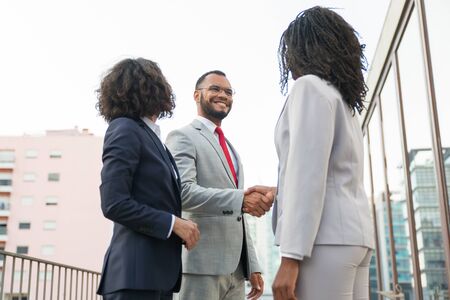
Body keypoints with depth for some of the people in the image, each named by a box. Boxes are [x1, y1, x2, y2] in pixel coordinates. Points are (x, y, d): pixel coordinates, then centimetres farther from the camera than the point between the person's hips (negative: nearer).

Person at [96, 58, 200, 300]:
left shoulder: (150, 136, 18)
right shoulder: (125, 129, -7)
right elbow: (114, 204, -16)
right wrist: (173, 223, -13)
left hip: (158, 271, 8)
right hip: (135, 272, -8)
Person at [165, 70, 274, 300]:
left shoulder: (230, 149, 23)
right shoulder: (183, 137, -2)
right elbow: (183, 191, -18)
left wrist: (252, 265, 15)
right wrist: (240, 198, -28)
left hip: (235, 268, 8)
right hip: (201, 264, -7)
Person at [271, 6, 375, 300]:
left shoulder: (310, 86, -4)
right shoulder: (345, 102, 23)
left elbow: (307, 172, -15)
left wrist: (290, 257, -19)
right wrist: (275, 192, 39)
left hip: (326, 238, -9)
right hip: (353, 234, 9)